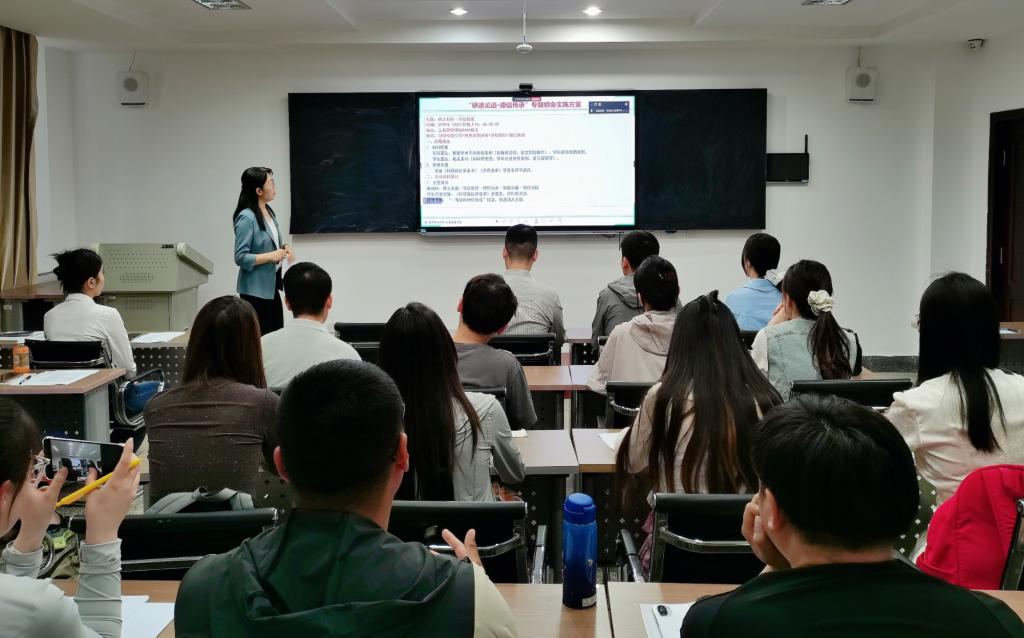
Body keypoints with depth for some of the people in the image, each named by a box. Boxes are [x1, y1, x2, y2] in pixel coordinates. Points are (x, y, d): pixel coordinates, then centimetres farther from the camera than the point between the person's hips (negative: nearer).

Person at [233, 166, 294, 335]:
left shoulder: (269, 211, 7)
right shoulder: (246, 218, -19)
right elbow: (240, 257, -19)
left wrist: (285, 247, -1)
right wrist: (270, 256, -24)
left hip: (271, 285, 9)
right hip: (255, 288, -9)